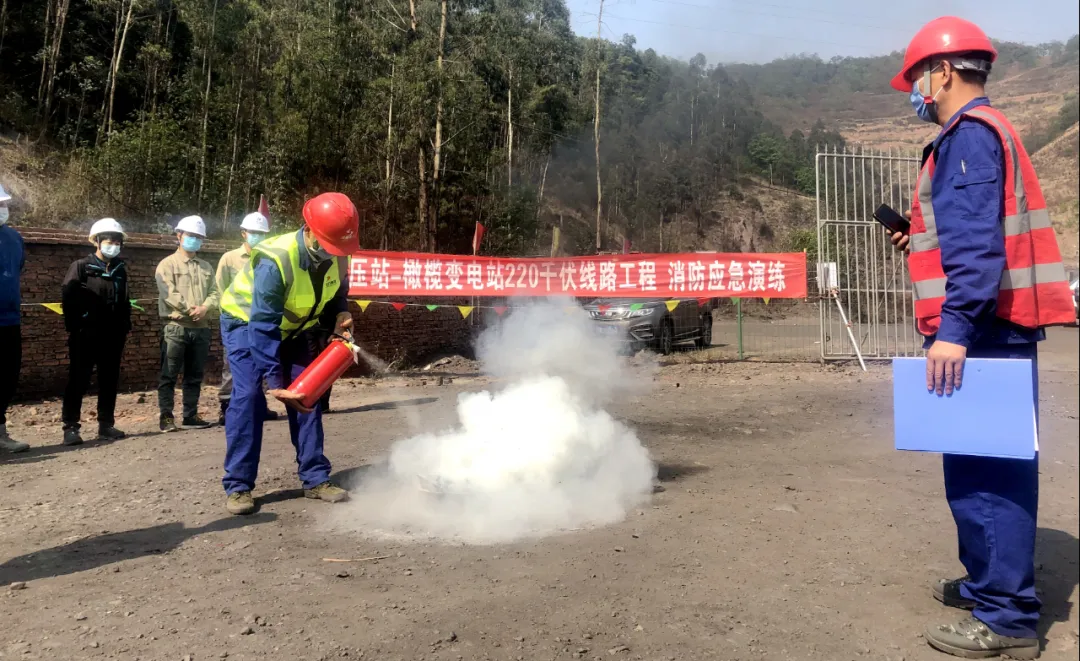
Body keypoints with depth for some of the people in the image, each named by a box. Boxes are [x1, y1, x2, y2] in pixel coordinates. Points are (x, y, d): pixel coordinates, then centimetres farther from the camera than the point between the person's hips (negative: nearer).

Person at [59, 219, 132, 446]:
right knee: (78, 381, -1)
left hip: (113, 336, 5)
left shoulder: (120, 270, 13)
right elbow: (67, 296, -9)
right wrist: (73, 327, -12)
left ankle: (106, 425, 16)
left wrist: (126, 327, 13)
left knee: (109, 381, 9)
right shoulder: (81, 267, -3)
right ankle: (70, 427, 4)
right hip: (85, 335, -5)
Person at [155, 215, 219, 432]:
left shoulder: (206, 267, 18)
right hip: (176, 327, -5)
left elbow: (214, 292, 7)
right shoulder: (167, 264, 2)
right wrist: (190, 309, -17)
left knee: (195, 375, 9)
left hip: (201, 328, 5)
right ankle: (166, 416, 2)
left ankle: (190, 415, 16)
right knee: (169, 375, -3)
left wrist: (204, 308, -12)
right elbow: (168, 293, -11)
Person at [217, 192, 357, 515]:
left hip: (295, 327, 6)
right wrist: (275, 382, -41)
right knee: (248, 396, -16)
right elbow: (263, 327, -38)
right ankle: (238, 486, -7)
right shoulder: (274, 261, -38)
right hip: (248, 322, -5)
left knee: (308, 395, 0)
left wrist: (340, 315, -21)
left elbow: (336, 293, 2)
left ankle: (316, 478, 7)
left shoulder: (336, 255, -19)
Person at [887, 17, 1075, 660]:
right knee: (993, 465, 16)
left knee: (981, 469, -7)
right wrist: (923, 239, 20)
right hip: (998, 327, 11)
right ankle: (992, 584, 28)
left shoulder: (970, 134, -10)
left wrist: (953, 327, -27)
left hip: (980, 328, -11)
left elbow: (977, 241, -22)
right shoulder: (989, 132, 22)